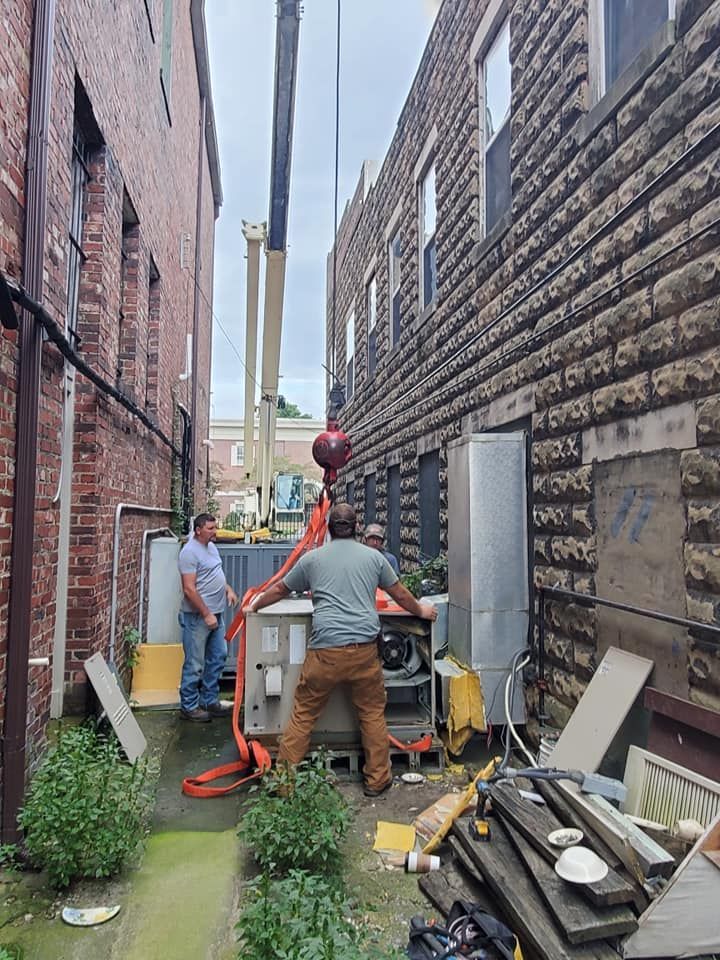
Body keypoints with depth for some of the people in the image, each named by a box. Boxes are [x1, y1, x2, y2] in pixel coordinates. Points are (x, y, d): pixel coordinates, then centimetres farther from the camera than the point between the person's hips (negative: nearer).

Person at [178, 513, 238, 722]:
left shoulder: (211, 546, 12)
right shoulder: (189, 552, -17)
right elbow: (189, 589, -21)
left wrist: (228, 589, 8)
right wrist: (206, 614, -20)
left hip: (215, 614, 9)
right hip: (197, 617, -9)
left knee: (218, 658, 15)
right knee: (195, 664, 1)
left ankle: (210, 701, 26)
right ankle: (189, 706, 14)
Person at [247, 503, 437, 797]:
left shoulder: (312, 558, 8)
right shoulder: (373, 556, 9)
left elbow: (280, 589, 21)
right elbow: (400, 594, 19)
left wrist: (255, 606, 39)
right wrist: (421, 611, 39)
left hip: (325, 650, -1)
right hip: (365, 649, 1)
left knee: (303, 714, 11)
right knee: (373, 713, 15)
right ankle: (377, 780, 23)